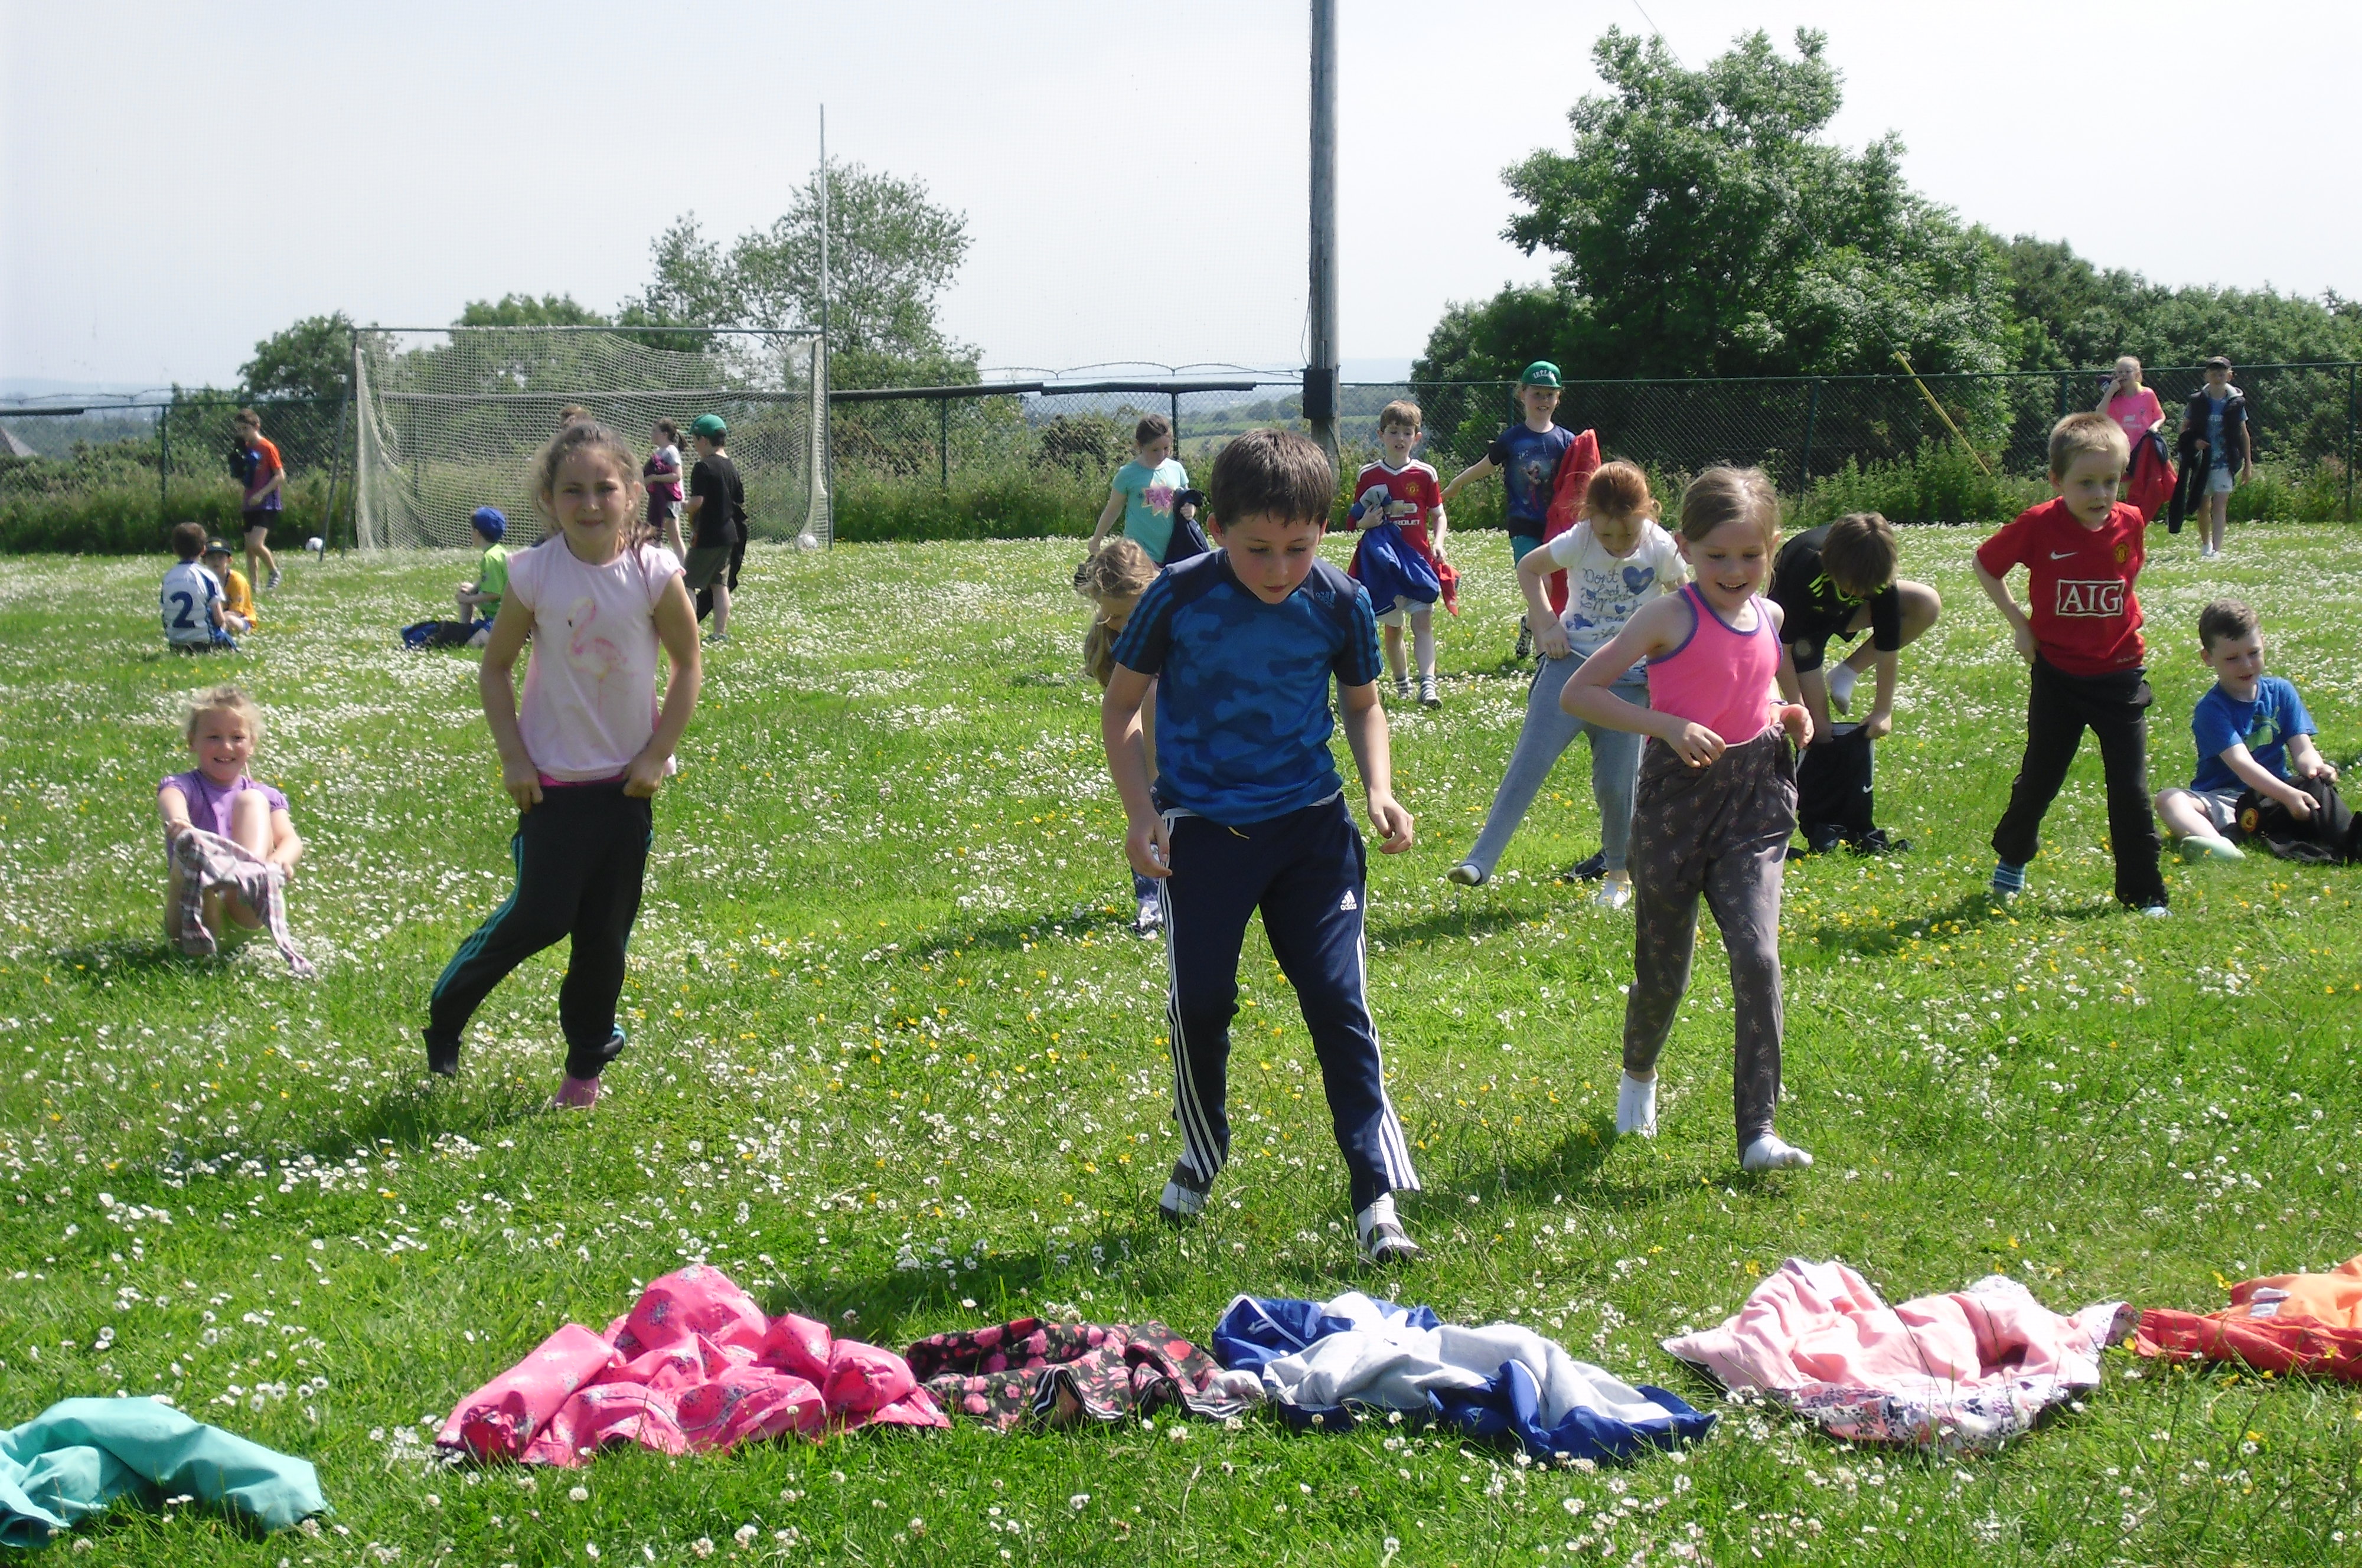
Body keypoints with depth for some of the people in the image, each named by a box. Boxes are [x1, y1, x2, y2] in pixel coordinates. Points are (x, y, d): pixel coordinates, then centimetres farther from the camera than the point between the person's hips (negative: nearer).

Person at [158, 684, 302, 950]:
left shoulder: (264, 796, 18)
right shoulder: (183, 786, 10)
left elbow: (291, 839, -2)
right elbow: (170, 799, -18)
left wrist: (280, 859, -30)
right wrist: (177, 821, -46)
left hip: (246, 916, 2)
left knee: (252, 800, -11)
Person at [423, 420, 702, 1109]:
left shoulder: (654, 573, -10)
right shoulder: (534, 574, -11)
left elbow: (687, 664, 1)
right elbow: (495, 669, 0)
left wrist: (658, 755, -4)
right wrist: (513, 757, -6)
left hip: (625, 780, 1)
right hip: (553, 779, -1)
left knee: (606, 930, 6)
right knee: (541, 916, -6)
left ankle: (587, 1063, 23)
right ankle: (445, 1013, 17)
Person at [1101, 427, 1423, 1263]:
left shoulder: (1341, 605, -8)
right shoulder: (1179, 598, -14)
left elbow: (1362, 702, 12)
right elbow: (1121, 705, 0)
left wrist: (1379, 788, -5)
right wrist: (1140, 808, -11)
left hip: (1311, 826, 1)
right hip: (1202, 831, 0)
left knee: (1340, 1003, -6)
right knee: (1200, 1005, 4)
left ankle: (1379, 1196, -5)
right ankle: (1201, 1155, 32)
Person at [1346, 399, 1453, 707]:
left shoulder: (1425, 475, 2)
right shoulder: (1368, 476, 3)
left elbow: (1439, 515, 7)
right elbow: (1357, 519, 9)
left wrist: (1438, 543, -10)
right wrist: (1367, 521, -14)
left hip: (1420, 560, -1)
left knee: (1423, 621, -13)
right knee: (1392, 627, 10)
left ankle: (1427, 685, -22)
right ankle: (1401, 684, 23)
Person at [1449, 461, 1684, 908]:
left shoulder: (1661, 549, -10)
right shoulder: (1579, 541, -8)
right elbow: (1528, 568, 9)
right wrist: (1546, 624, 0)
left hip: (1628, 678, -1)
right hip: (1571, 662, 1)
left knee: (1615, 783, 0)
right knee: (1529, 762, -10)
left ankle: (1619, 874, 23)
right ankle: (1480, 862, -16)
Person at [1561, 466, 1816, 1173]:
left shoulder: (1772, 618, 6)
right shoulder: (1669, 618, -9)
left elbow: (1791, 691, 27)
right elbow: (1578, 692, -13)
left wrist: (1797, 719, 2)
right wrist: (1668, 725, -22)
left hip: (1754, 801, 3)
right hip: (1678, 794, -3)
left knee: (1757, 958, -14)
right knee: (1663, 969, 9)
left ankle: (1758, 1132, -12)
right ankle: (1639, 1076, 42)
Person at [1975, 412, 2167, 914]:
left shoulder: (2129, 523, -6)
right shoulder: (2038, 526, -15)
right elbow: (1985, 564, 1)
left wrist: (2127, 624, 6)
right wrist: (2018, 622, -3)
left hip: (2119, 675, 1)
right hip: (2058, 678, -1)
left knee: (2130, 790, 0)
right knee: (2040, 779, 13)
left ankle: (2144, 893, 9)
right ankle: (2011, 859, 39)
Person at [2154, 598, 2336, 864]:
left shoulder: (2281, 692, 8)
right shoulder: (2211, 709, -8)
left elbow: (2302, 749, 0)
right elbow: (2241, 764, -22)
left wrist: (2315, 768, -27)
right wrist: (2288, 795, -38)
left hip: (2274, 797, 4)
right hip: (2222, 803, -4)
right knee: (2169, 800, -32)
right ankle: (2217, 846, -64)